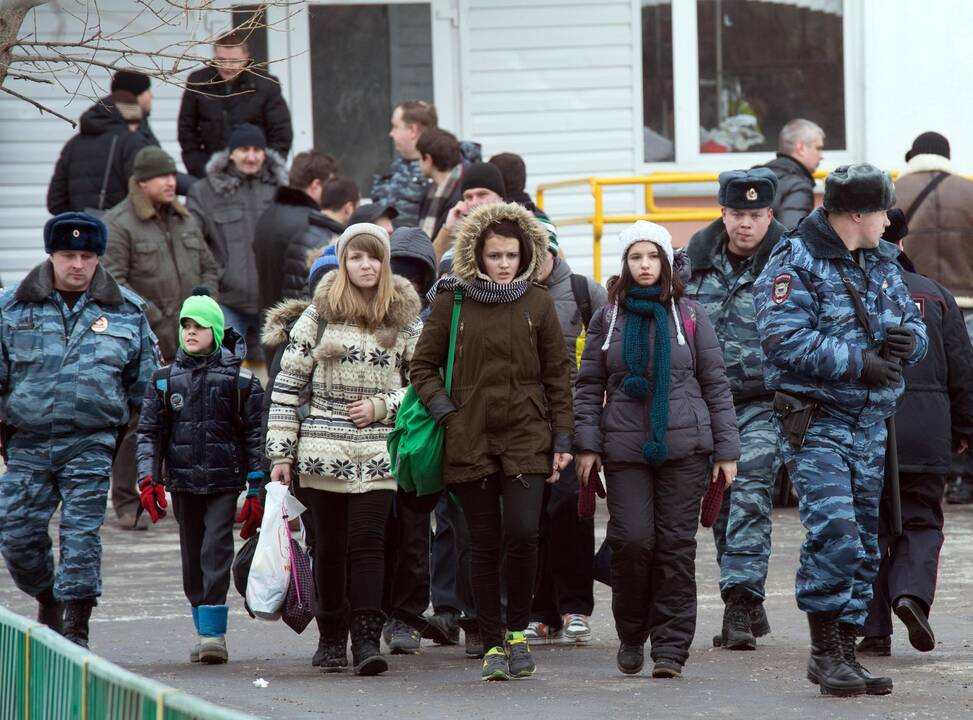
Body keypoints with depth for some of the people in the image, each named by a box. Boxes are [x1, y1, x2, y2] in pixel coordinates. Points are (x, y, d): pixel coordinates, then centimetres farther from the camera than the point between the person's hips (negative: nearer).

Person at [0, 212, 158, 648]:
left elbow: (144, 383, 14)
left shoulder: (126, 311, 7)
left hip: (91, 443, -1)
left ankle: (76, 628, -2)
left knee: (82, 531, -8)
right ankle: (48, 604, 24)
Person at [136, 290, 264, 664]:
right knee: (192, 559, 7)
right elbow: (149, 432, 8)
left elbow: (255, 436, 3)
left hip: (224, 482, -3)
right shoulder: (164, 380, 8)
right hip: (182, 482, 3)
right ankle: (205, 630, 16)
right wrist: (149, 479, -4)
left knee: (216, 552, -13)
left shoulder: (240, 380, 1)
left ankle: (214, 633, -14)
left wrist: (257, 490, -1)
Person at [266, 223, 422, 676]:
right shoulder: (320, 315, 3)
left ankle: (367, 639, -13)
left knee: (368, 541, -11)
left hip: (377, 452, -1)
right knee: (329, 545, 6)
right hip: (323, 448, 1)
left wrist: (382, 406, -5)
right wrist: (281, 453, 0)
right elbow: (287, 385, 4)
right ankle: (331, 639, 16)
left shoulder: (405, 319, 6)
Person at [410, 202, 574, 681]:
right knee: (485, 546, 2)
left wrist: (563, 438, 5)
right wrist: (446, 414, -5)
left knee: (522, 534, -14)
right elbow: (423, 367, 8)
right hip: (470, 439, 0)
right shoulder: (452, 301, 2)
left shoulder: (538, 303, 5)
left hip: (526, 436, 0)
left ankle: (519, 630, 5)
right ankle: (493, 645, 11)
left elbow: (557, 373, 9)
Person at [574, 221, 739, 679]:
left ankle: (671, 647, 2)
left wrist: (726, 449, 5)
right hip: (625, 447, 0)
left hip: (684, 446, 0)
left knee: (676, 544, -2)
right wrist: (587, 443, 0)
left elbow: (715, 384, 8)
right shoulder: (607, 319, 9)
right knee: (632, 540, -7)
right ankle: (631, 636, 13)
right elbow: (588, 387, 10)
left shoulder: (689, 316, 6)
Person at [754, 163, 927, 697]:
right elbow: (784, 339, -19)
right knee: (834, 529, -20)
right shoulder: (794, 266, -9)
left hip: (870, 425, 8)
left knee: (863, 541, 9)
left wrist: (909, 339, -1)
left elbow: (913, 322, 24)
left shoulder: (883, 264, 16)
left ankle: (845, 650, 16)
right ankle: (825, 650, -13)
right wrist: (857, 362, -21)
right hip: (815, 423, -8)